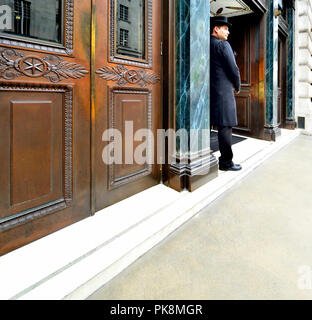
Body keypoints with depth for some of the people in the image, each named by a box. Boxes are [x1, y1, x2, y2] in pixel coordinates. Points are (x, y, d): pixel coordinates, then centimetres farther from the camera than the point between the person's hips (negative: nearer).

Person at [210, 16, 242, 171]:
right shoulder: (223, 45, -8)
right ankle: (226, 162, 1)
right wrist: (237, 87, 6)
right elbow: (234, 70, -12)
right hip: (223, 91, -8)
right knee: (225, 126, -3)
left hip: (208, 91, 8)